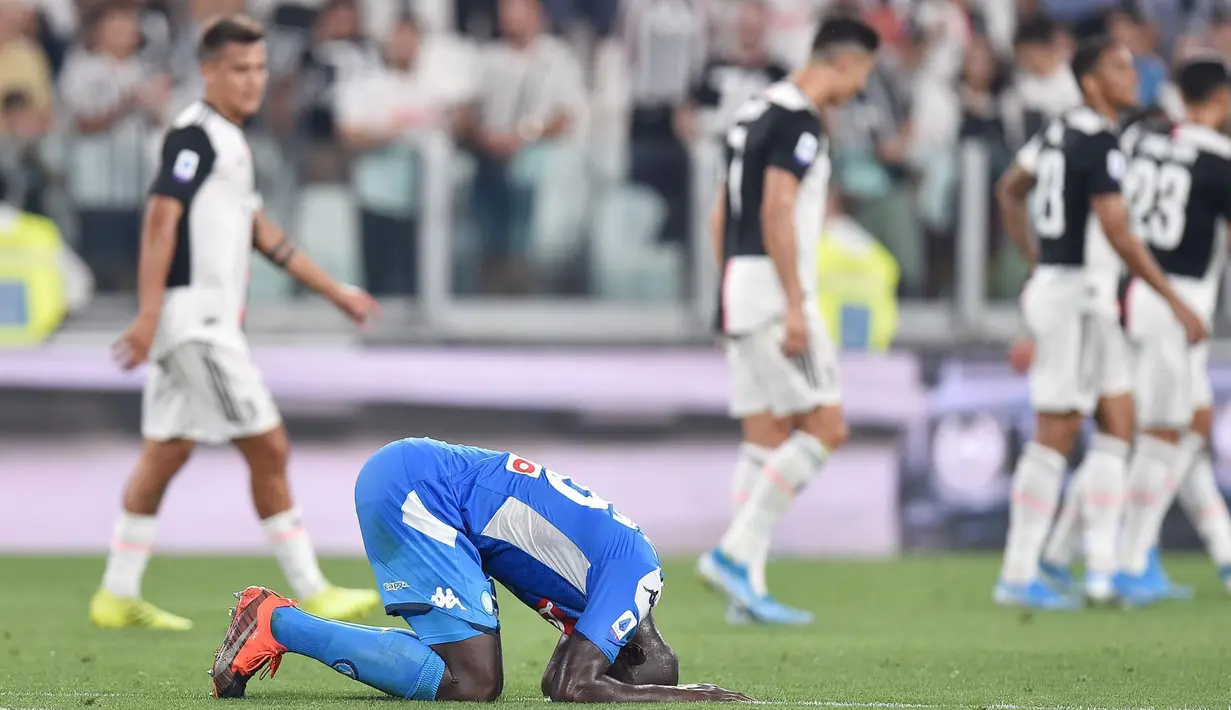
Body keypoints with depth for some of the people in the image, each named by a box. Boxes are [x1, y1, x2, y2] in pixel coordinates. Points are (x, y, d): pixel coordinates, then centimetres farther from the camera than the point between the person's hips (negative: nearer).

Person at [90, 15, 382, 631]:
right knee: (268, 448, -7)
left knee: (165, 454, 11)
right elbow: (162, 216, -21)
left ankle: (118, 596, 14)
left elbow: (260, 232, 27)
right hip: (193, 314, -10)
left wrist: (335, 292, 28)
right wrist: (150, 313, -29)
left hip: (211, 320, 10)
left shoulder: (227, 141, 19)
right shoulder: (194, 135, -11)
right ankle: (313, 595, -4)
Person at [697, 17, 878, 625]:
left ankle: (746, 587, 4)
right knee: (825, 427, -7)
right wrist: (795, 307, -21)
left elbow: (720, 216, 21)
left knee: (766, 439, 8)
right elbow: (776, 213, -20)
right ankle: (734, 552, -11)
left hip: (740, 294, 10)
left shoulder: (756, 113, 18)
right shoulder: (799, 119, -12)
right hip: (774, 294, -10)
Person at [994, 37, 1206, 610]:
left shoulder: (1060, 131, 11)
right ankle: (1018, 577, -1)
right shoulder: (1100, 143, -17)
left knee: (1118, 427, 11)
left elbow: (1010, 191, 24)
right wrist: (1177, 304, -18)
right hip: (1076, 295, -10)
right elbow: (1118, 233, -22)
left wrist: (1036, 267, 27)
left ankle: (1102, 568, 10)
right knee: (1055, 437, -5)